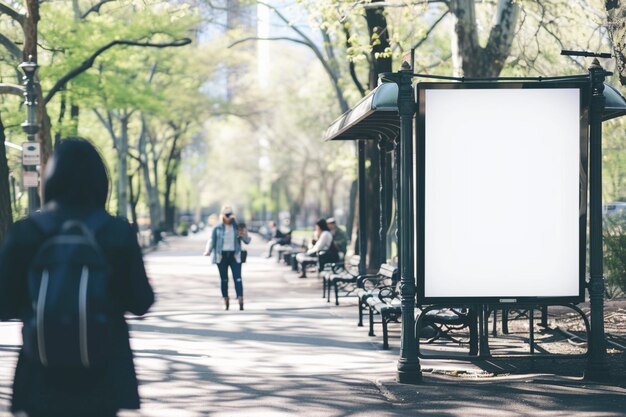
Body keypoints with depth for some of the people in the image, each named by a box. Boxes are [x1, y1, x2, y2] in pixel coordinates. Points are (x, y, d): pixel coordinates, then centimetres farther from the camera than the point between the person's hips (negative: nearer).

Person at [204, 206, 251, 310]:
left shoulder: (237, 227, 3)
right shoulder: (217, 228, 1)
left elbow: (247, 241, 5)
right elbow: (212, 241, 5)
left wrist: (245, 235, -17)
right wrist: (208, 251, -12)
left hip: (234, 256, 0)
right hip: (221, 256, 0)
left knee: (237, 278, -11)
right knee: (224, 279, 6)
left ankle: (240, 301, -19)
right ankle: (226, 302, 14)